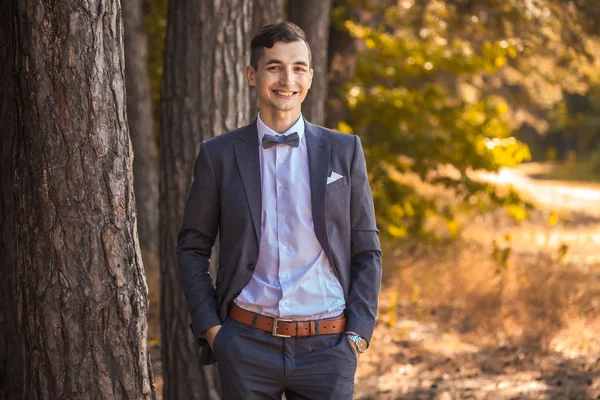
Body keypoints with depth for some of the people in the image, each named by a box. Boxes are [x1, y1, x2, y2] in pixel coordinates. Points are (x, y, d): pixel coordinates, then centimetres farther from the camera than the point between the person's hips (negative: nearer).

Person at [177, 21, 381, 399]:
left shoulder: (344, 151, 5)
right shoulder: (219, 155, 4)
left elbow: (367, 251, 7)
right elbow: (192, 248, 10)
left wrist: (358, 333, -2)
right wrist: (209, 327, 0)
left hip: (327, 348, 0)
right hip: (247, 344, 0)